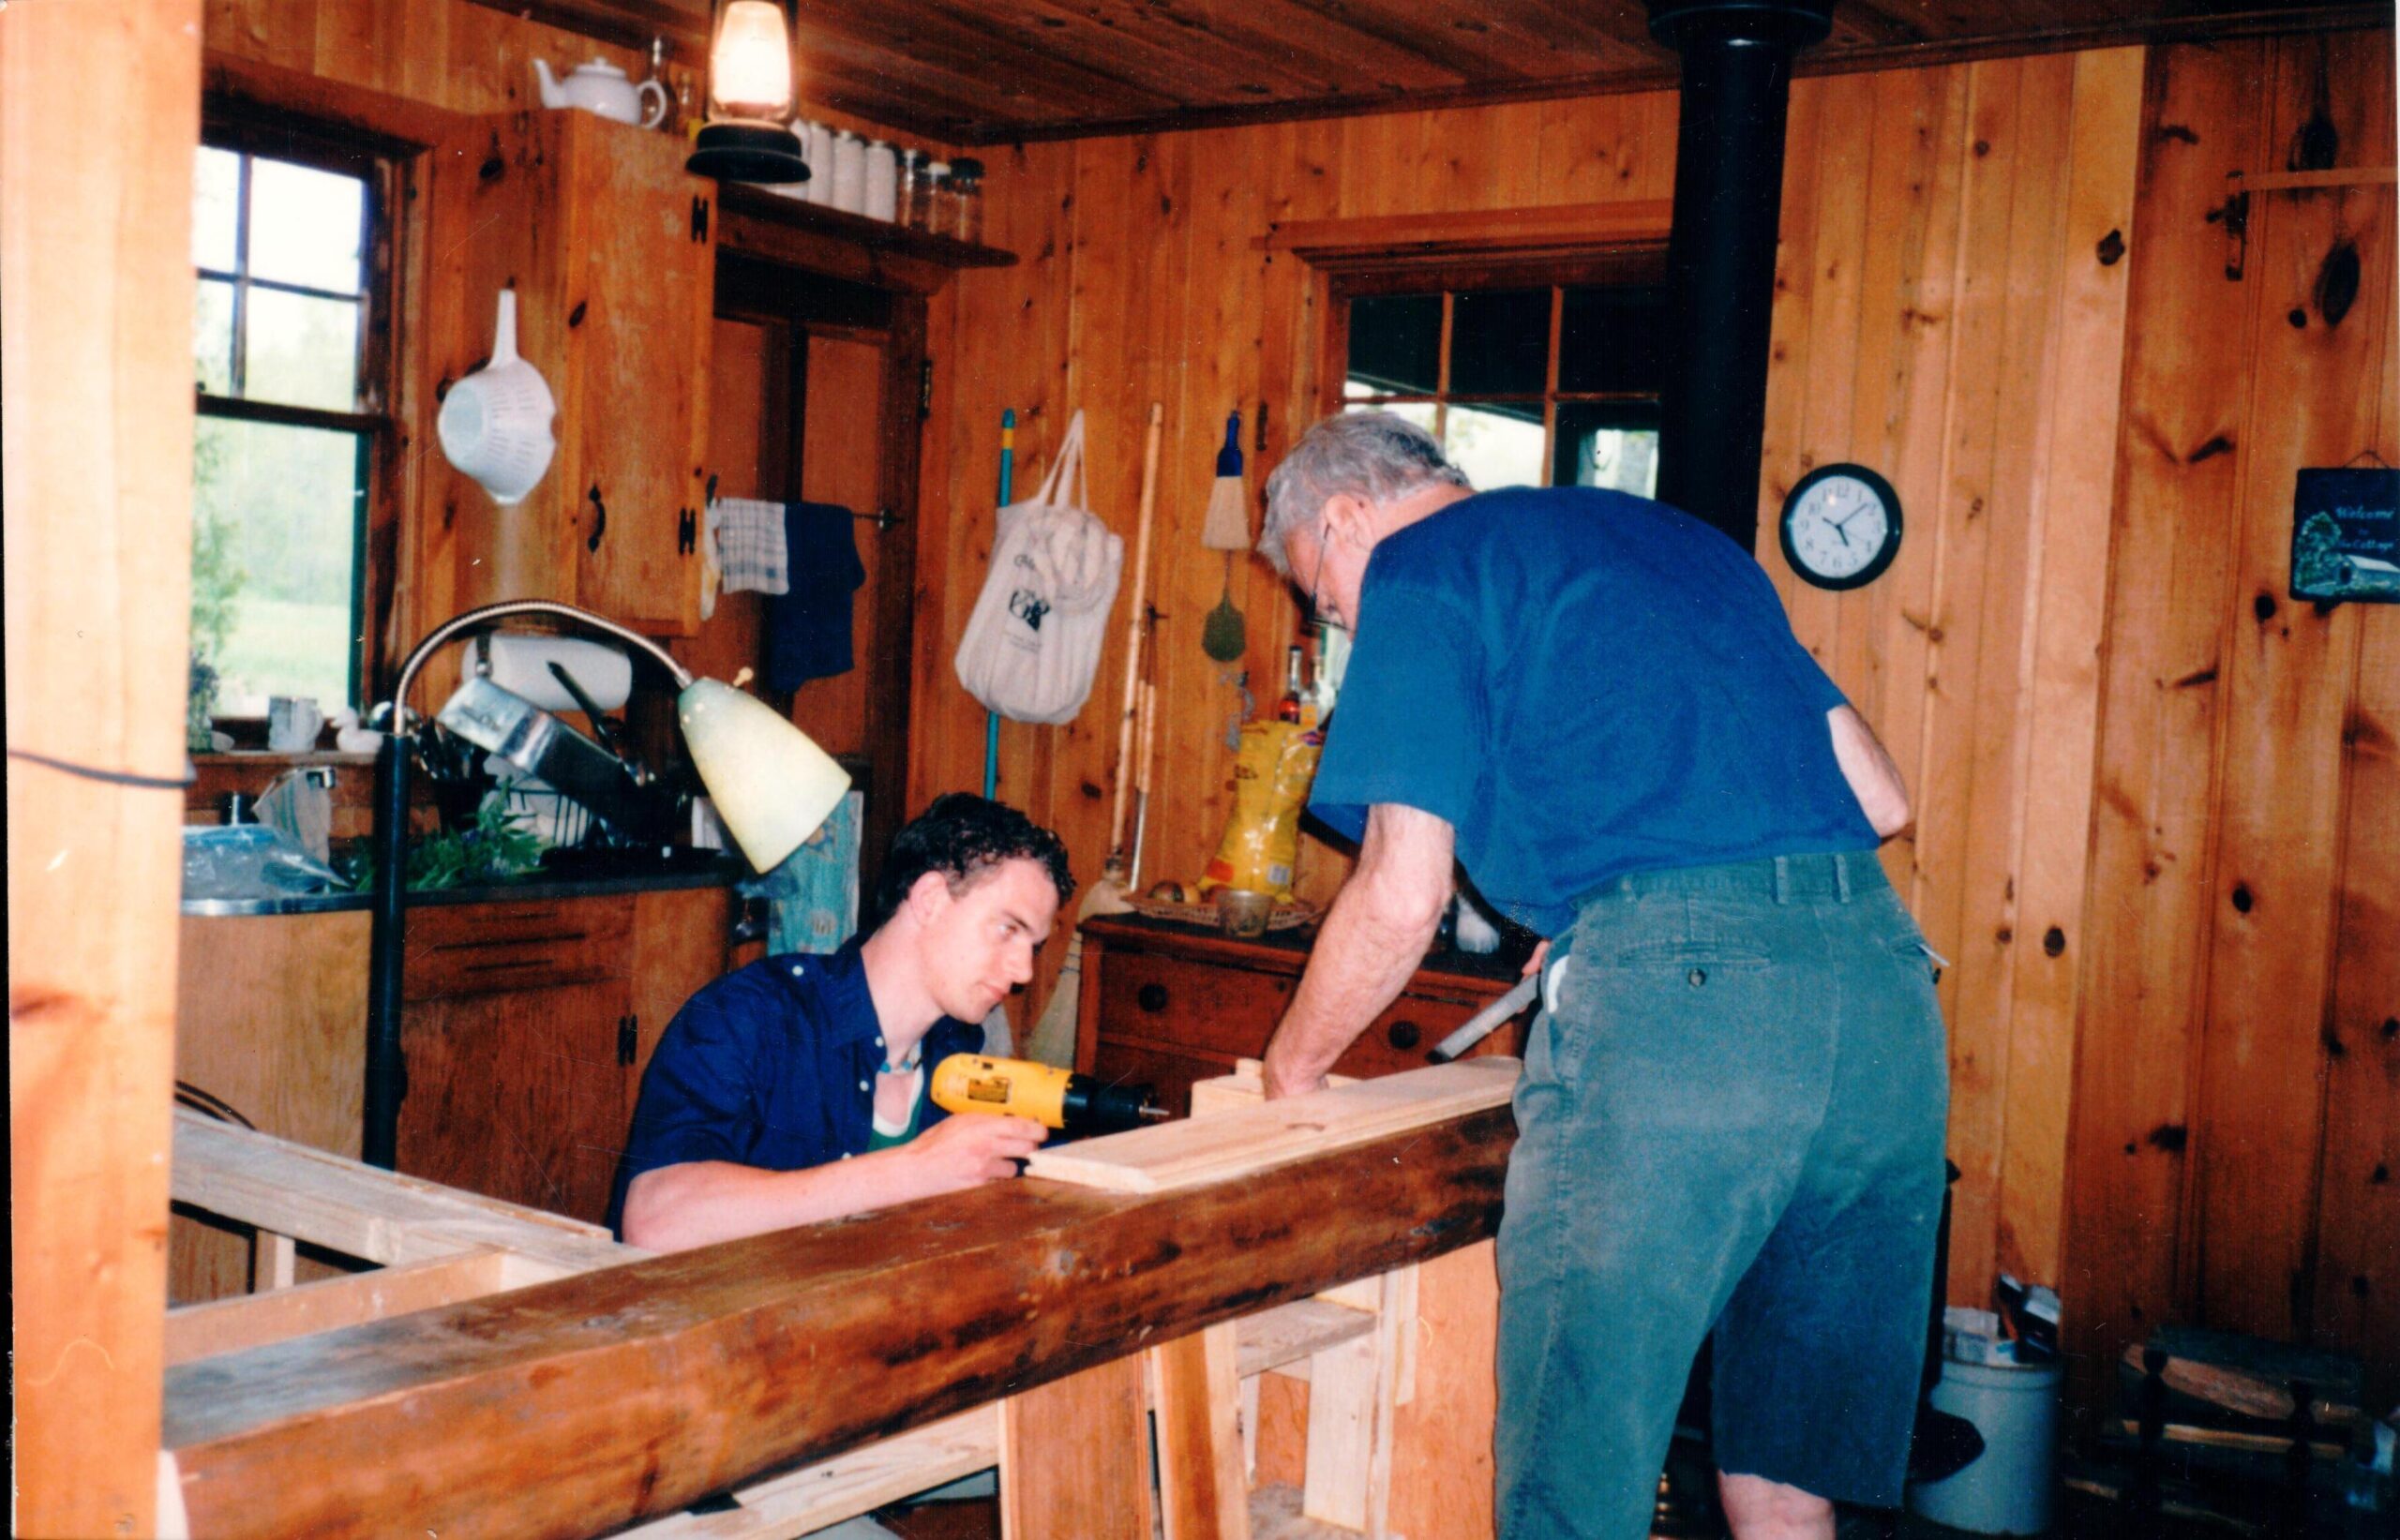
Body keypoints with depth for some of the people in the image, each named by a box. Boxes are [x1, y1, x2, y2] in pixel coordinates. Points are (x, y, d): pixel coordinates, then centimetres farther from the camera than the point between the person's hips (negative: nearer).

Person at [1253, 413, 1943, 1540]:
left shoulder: (1420, 568, 9)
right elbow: (1880, 800, 26)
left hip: (1674, 999, -7)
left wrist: (1289, 1070, 17)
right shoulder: (1683, 537, 29)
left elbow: (1401, 899, 1)